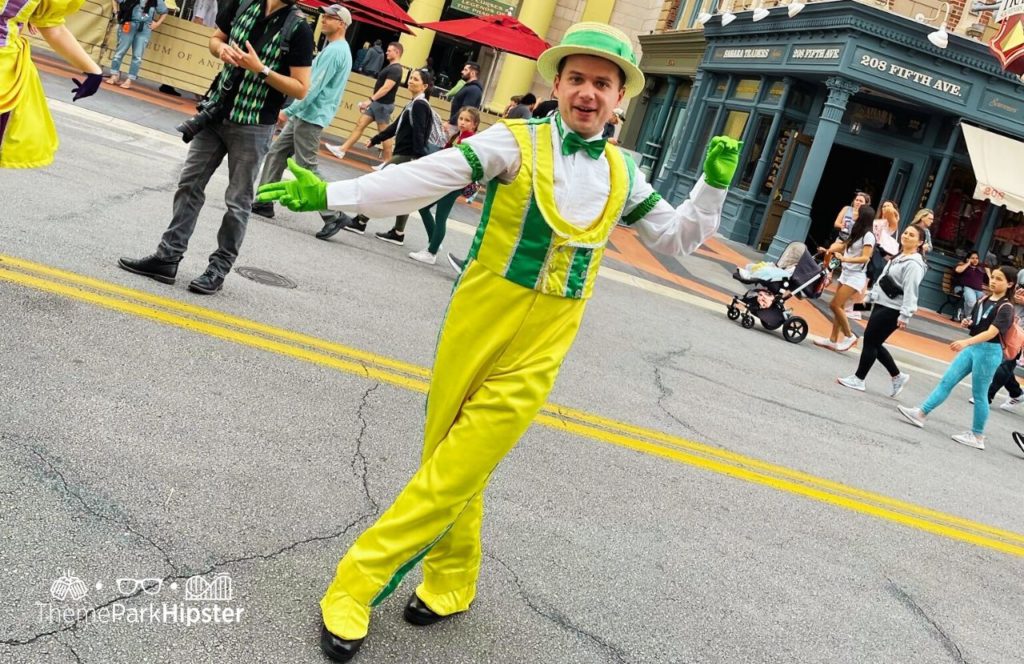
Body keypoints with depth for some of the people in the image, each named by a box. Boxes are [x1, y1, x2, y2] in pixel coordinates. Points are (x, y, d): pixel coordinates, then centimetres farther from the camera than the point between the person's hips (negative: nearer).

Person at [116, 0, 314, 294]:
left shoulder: (298, 29, -11)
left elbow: (301, 89, -11)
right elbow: (215, 38, 17)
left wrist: (260, 69, -20)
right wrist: (222, 49, -6)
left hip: (253, 127, -5)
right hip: (216, 111, 6)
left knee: (237, 201, 3)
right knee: (189, 184, 8)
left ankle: (219, 269, 14)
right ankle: (167, 258, 16)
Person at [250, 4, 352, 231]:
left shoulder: (335, 51, -17)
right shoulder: (334, 48, 17)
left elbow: (314, 87, -22)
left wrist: (288, 111, -19)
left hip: (310, 118, -10)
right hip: (303, 115, 10)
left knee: (307, 168, -7)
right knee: (276, 153, 11)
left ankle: (334, 215, -3)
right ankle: (264, 202, 15)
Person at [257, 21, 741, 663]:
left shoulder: (623, 173, 8)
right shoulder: (516, 142, -5)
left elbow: (679, 237, 18)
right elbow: (424, 178, -14)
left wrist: (714, 182, 2)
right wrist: (328, 193, -22)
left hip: (537, 352, 1)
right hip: (476, 328, -1)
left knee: (454, 476, -1)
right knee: (450, 464, 10)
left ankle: (357, 583, 12)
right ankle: (451, 583, 31)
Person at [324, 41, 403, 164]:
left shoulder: (395, 69, -16)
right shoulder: (391, 67, 15)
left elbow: (386, 88, -25)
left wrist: (370, 99, -29)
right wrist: (372, 101, 22)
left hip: (384, 105, -10)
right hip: (376, 103, 10)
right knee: (360, 124, 7)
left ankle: (388, 162, 3)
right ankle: (342, 150, 7)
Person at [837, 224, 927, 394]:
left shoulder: (913, 264, -16)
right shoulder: (899, 257, 15)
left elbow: (910, 292, -22)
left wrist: (904, 316, -26)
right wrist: (871, 295, 22)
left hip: (892, 310, -10)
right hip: (881, 304, 10)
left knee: (870, 341, -4)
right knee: (874, 343, 11)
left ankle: (858, 379, 7)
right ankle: (897, 376, 24)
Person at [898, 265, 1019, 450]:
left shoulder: (1006, 307, -13)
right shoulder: (983, 300, 9)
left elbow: (992, 332, -26)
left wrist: (965, 342, -37)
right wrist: (965, 322, -2)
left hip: (989, 351, -7)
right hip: (973, 347, 7)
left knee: (979, 395, 0)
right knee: (947, 381, 4)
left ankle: (978, 436, 11)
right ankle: (921, 413, 5)